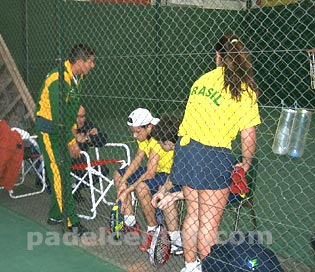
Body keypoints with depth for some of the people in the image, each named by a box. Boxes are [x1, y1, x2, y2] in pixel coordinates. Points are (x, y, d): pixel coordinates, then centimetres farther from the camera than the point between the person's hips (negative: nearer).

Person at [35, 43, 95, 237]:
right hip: (49, 131, -9)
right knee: (60, 175, -8)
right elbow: (58, 116, -25)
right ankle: (72, 222, -5)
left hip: (62, 131, 9)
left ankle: (56, 215, 25)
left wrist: (73, 135, 9)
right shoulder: (58, 80, -25)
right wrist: (71, 142, -20)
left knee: (63, 173, 12)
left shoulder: (77, 78, 5)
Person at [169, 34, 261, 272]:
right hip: (214, 157, -6)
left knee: (193, 214, 19)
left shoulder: (202, 80, 6)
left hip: (185, 148, 6)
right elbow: (248, 135, -10)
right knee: (209, 222, 5)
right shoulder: (244, 91, -8)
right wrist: (246, 162, 7)